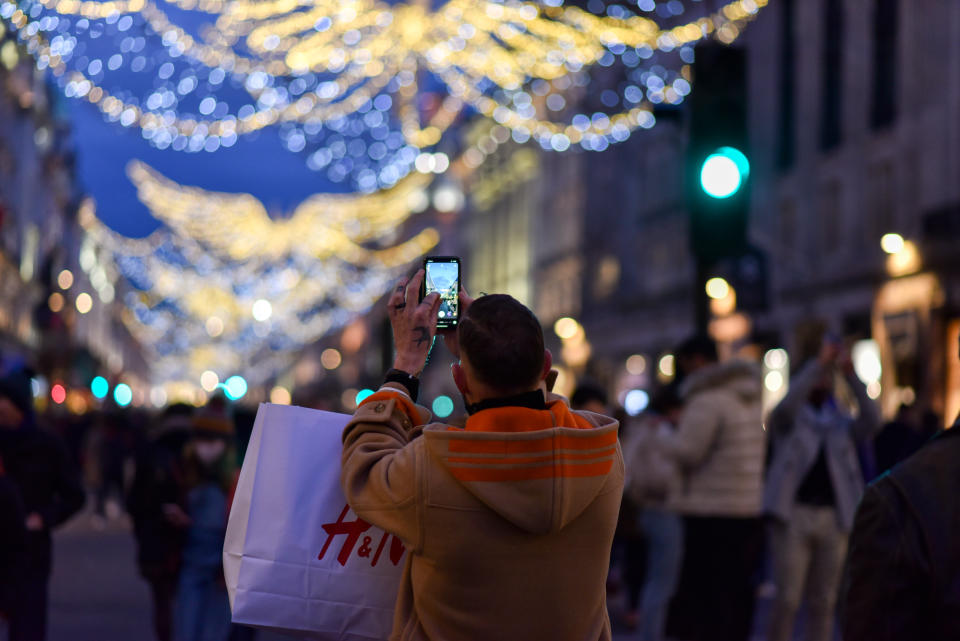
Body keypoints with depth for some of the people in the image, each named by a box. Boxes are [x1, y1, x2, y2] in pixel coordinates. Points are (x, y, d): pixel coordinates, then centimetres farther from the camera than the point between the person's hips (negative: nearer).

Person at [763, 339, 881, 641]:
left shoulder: (842, 423, 15)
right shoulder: (787, 419, 7)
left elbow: (871, 421, -5)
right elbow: (786, 404, -16)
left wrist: (850, 375, -15)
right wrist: (819, 362, -21)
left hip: (834, 518, 3)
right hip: (794, 514, -3)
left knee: (824, 602, 5)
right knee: (787, 599, -6)